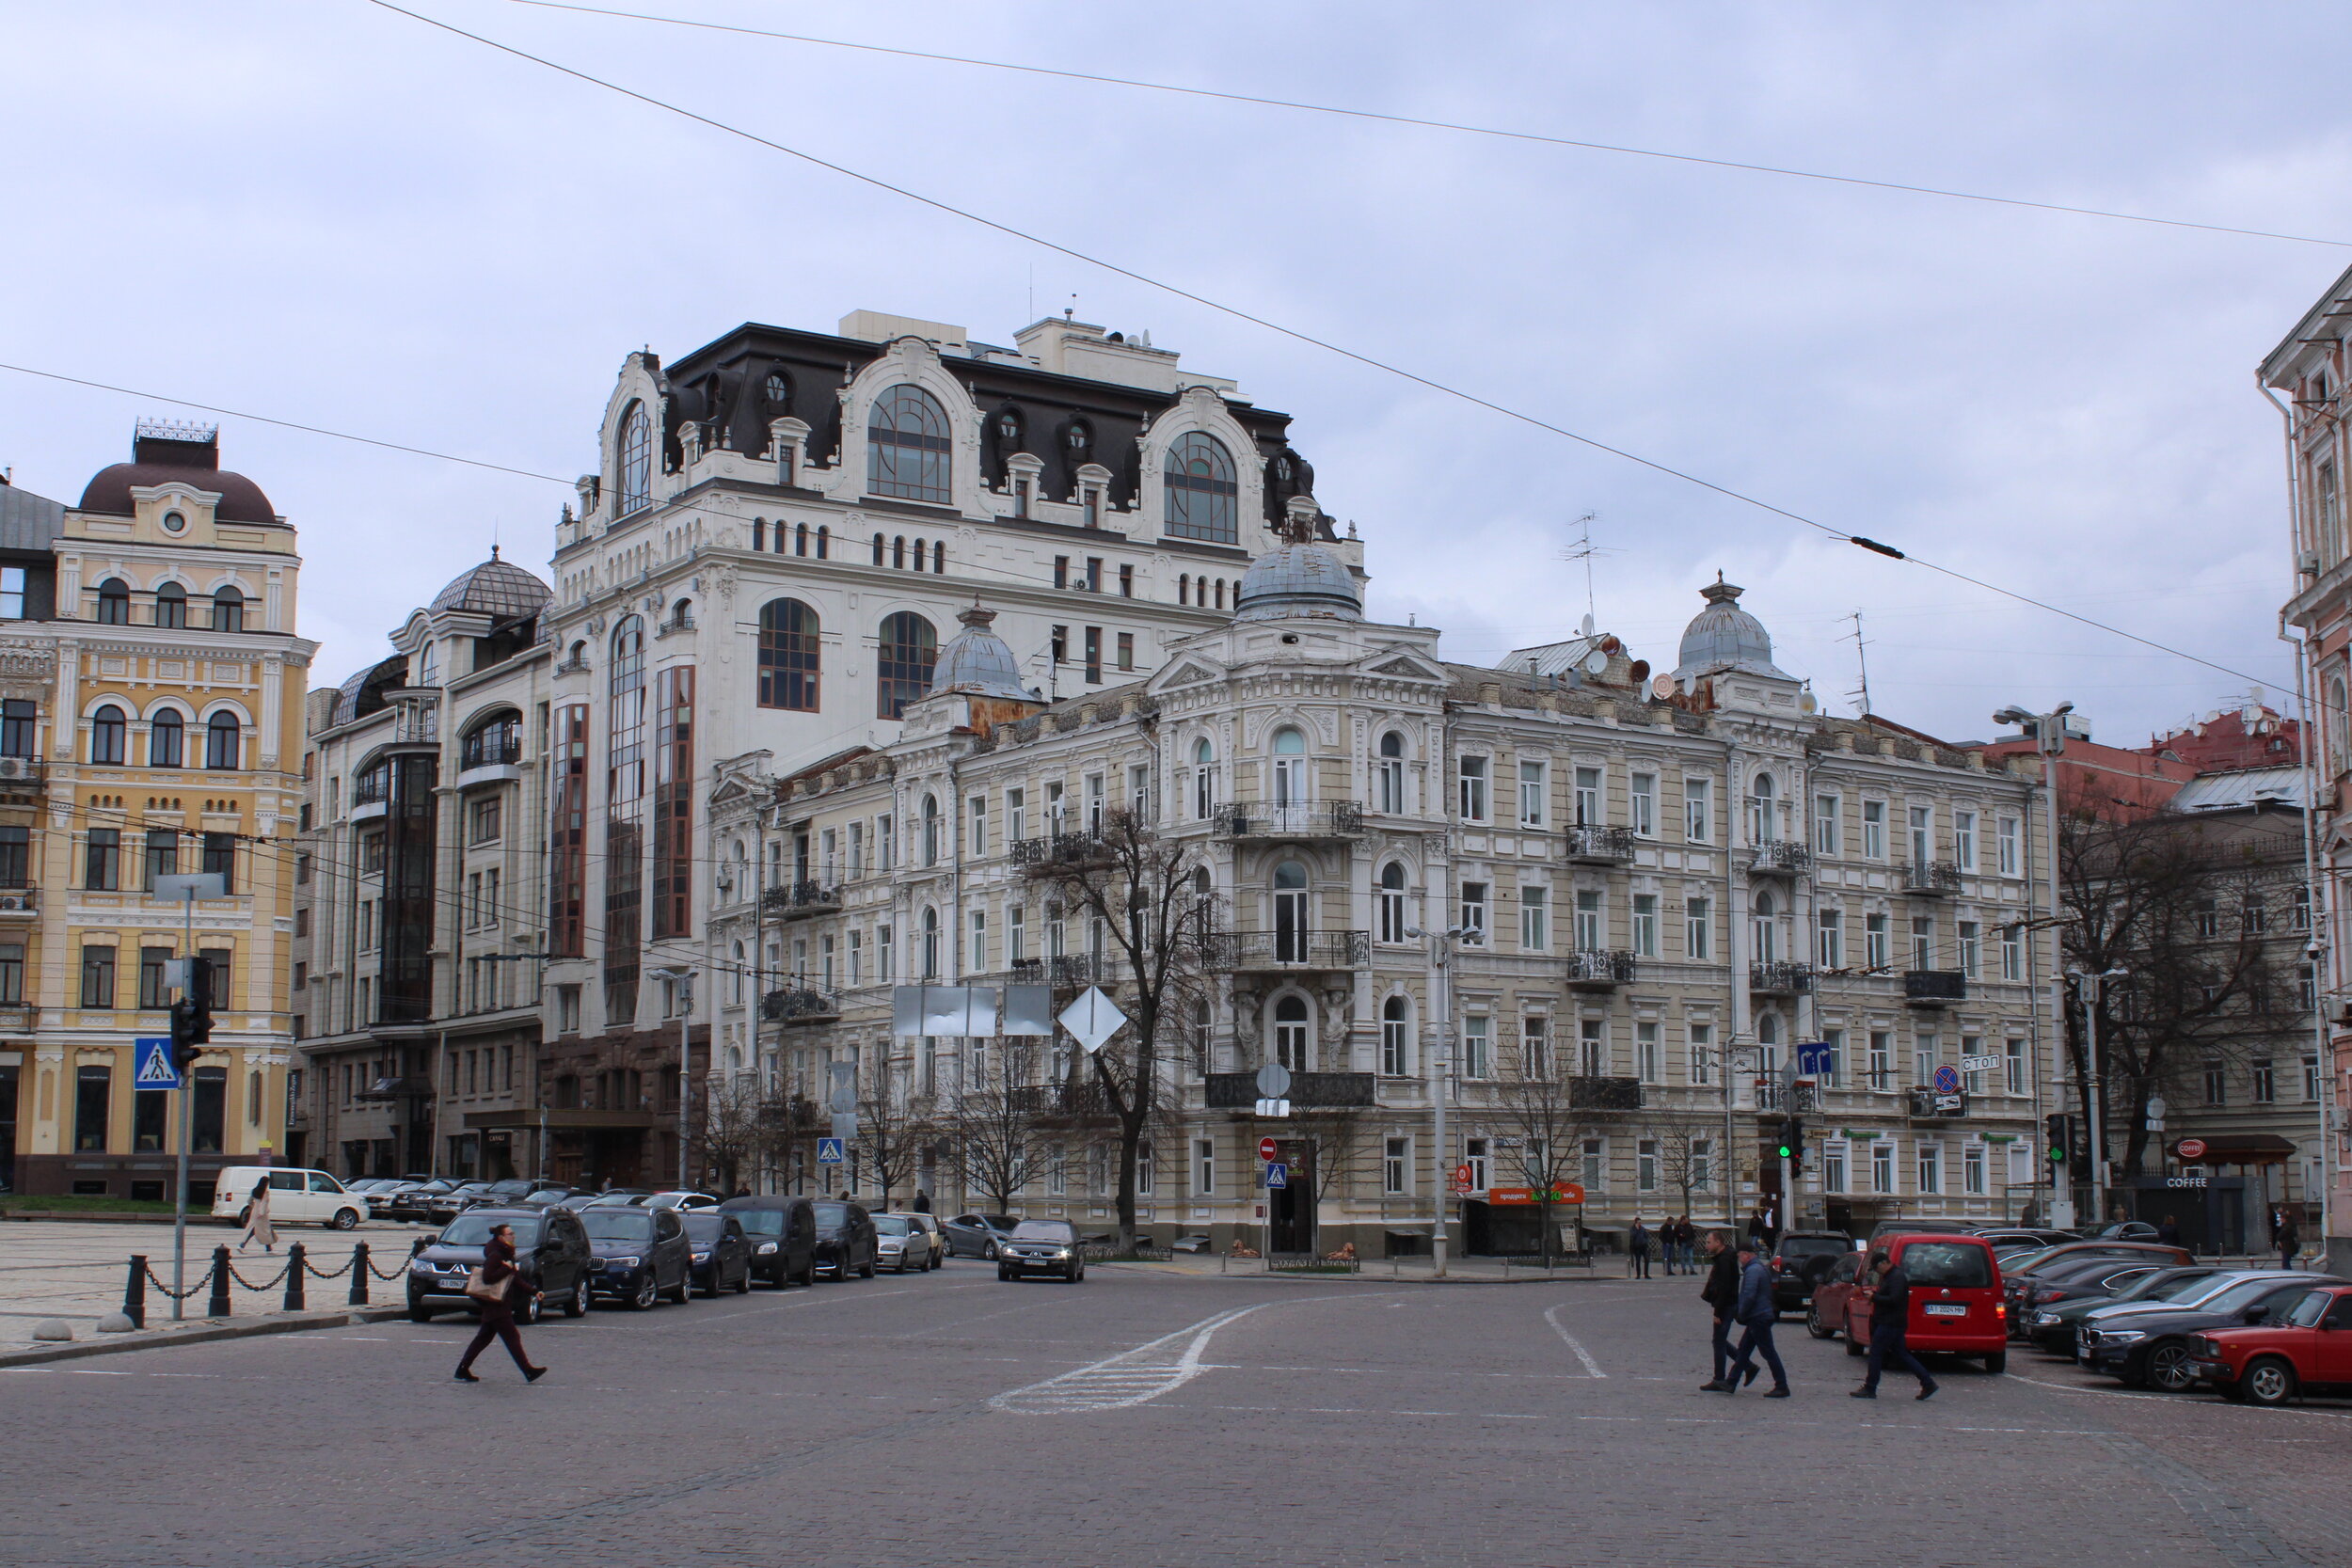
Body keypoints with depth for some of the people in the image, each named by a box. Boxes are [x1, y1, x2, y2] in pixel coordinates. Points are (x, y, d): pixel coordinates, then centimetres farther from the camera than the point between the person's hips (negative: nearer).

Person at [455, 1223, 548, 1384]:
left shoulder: (506, 1255, 16)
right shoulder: (495, 1255, -14)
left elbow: (517, 1279, 20)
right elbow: (487, 1278, -23)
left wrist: (534, 1291, 13)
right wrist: (507, 1268, -19)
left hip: (502, 1304, 10)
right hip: (496, 1305, -10)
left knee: (483, 1338, 12)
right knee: (512, 1338, -8)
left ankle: (462, 1370, 16)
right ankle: (529, 1372, -8)